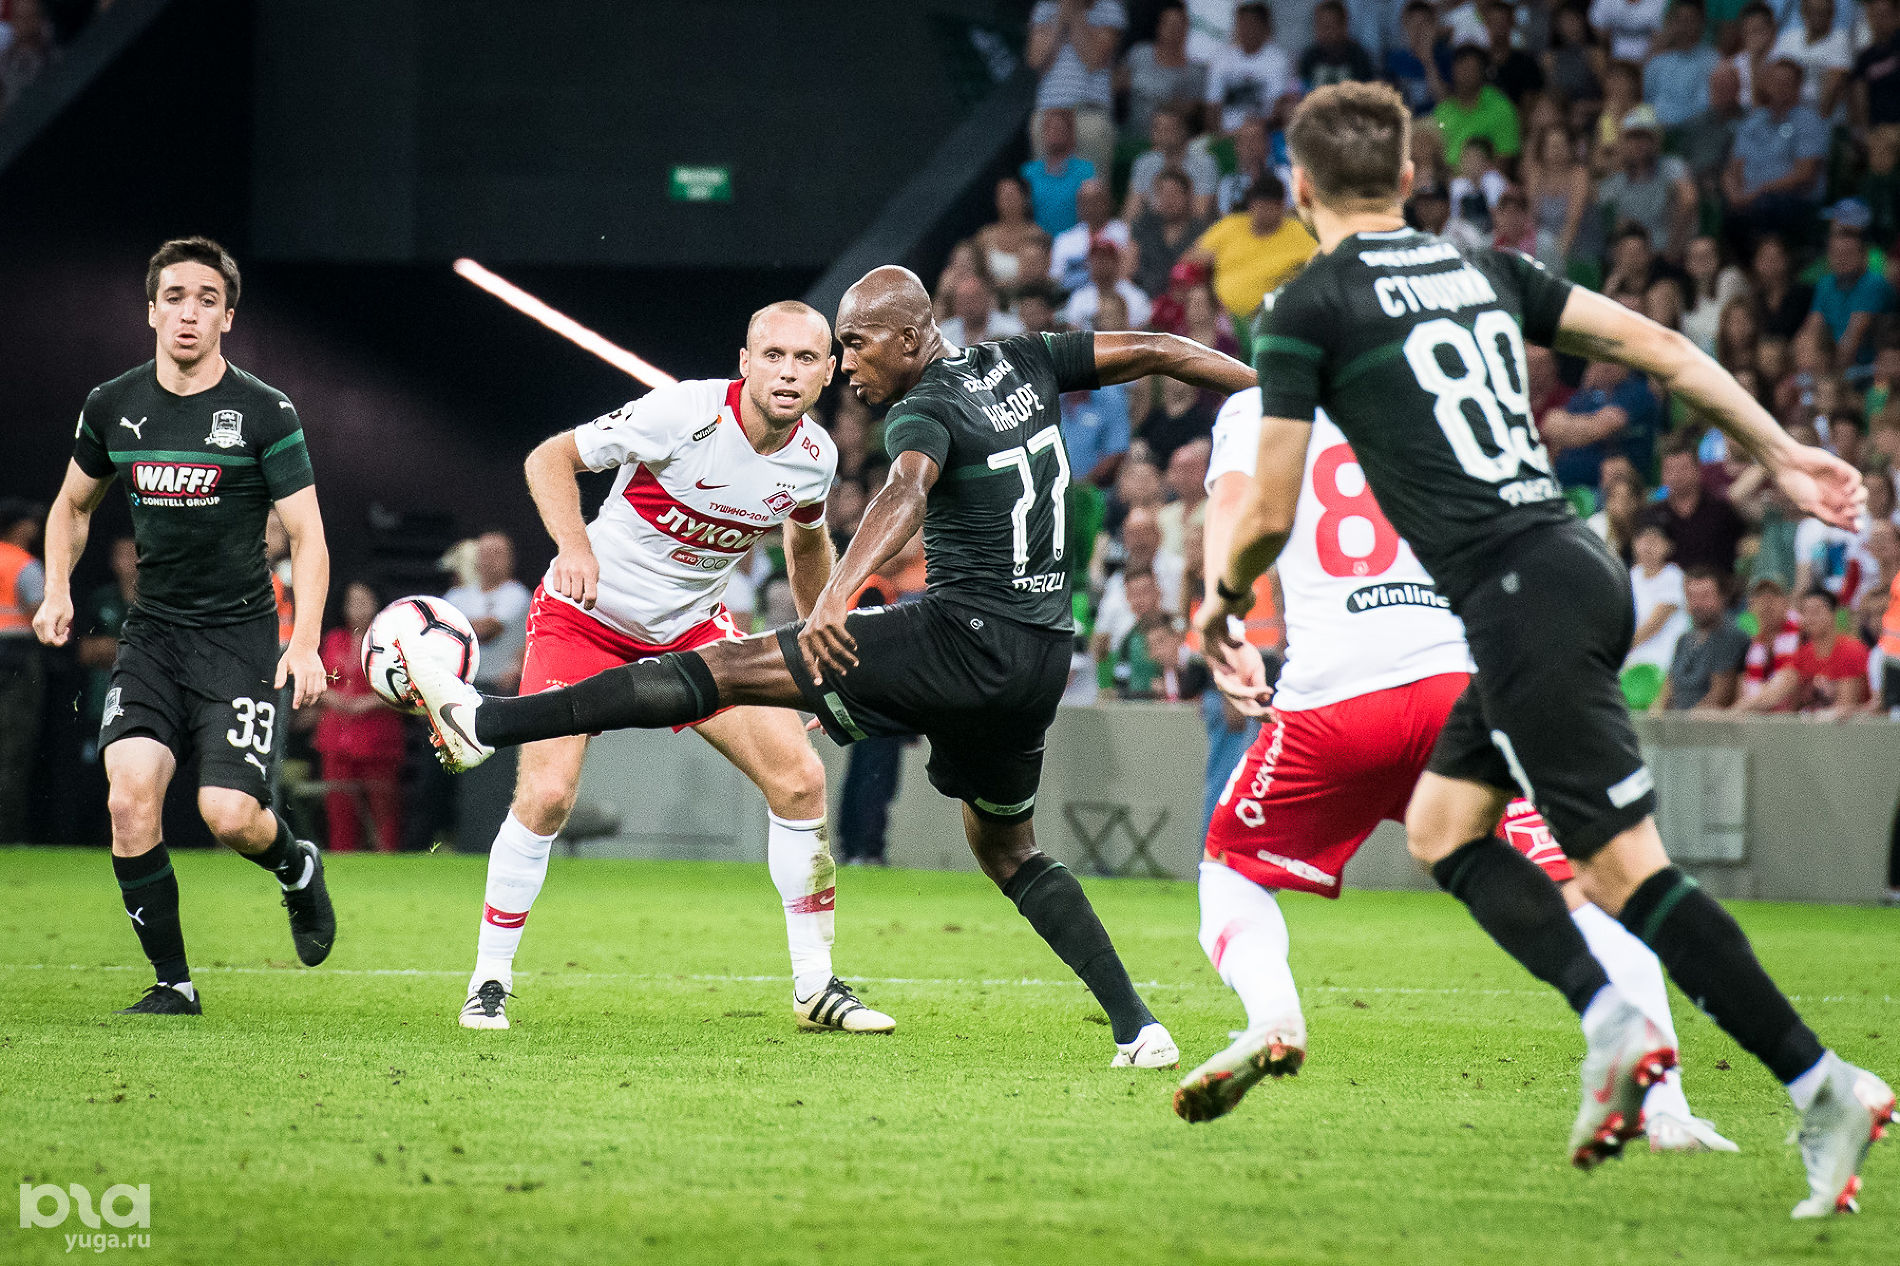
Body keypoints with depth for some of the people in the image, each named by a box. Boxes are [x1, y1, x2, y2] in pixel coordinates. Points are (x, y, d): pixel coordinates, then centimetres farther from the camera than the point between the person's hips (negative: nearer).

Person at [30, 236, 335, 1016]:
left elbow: (306, 536, -6)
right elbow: (72, 506, 22)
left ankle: (296, 867, 23)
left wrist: (306, 644, -18)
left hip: (241, 637, -3)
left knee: (229, 814, -16)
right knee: (129, 793, -18)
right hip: (151, 634, 3)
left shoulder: (266, 414, -6)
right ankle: (172, 982, -4)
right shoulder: (112, 407, 5)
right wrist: (57, 589, 5)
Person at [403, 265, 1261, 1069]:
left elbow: (906, 494, -32)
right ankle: (1138, 1029, 17)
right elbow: (1158, 352, 19)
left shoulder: (925, 411, -11)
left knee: (728, 669, -9)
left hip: (965, 639, -8)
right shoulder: (1021, 365, 13)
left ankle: (484, 722, -13)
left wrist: (835, 598, -48)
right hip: (1042, 662, 8)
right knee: (1006, 851, 25)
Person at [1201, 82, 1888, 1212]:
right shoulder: (1483, 270, 17)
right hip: (1581, 562, 8)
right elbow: (1654, 343, 13)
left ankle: (1824, 1087, -13)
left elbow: (1271, 512, -2)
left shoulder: (1308, 310, -2)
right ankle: (1611, 1022, 3)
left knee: (1626, 869, -8)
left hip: (1521, 598, -8)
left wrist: (1227, 599, 19)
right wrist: (1782, 453, 18)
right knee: (1442, 823, 18)